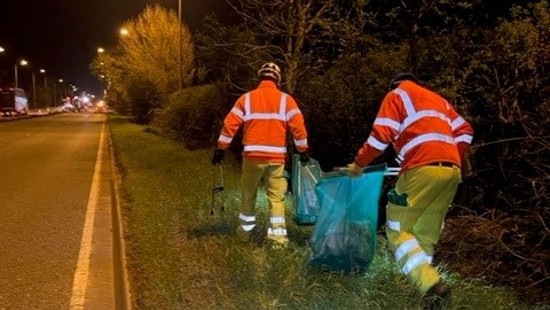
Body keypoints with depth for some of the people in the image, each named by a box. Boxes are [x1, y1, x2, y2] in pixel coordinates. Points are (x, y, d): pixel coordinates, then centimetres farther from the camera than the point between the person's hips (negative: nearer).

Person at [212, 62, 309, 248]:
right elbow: (298, 126, -2)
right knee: (276, 197, 6)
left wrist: (220, 149, 7)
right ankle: (277, 236, 3)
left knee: (248, 195, 17)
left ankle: (247, 230, 29)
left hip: (253, 156, 1)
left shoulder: (246, 98, 3)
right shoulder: (286, 99, 2)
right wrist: (303, 151, 8)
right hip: (276, 157, 0)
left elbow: (230, 125, 1)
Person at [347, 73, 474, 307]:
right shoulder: (438, 99, 30)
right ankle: (426, 281, 11)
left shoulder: (397, 95, 12)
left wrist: (359, 164, 10)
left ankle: (431, 285, -14)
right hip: (452, 171, 7)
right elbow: (465, 131, 23)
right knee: (427, 233, 13)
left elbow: (381, 135, -1)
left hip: (423, 169, -7)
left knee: (397, 229, 0)